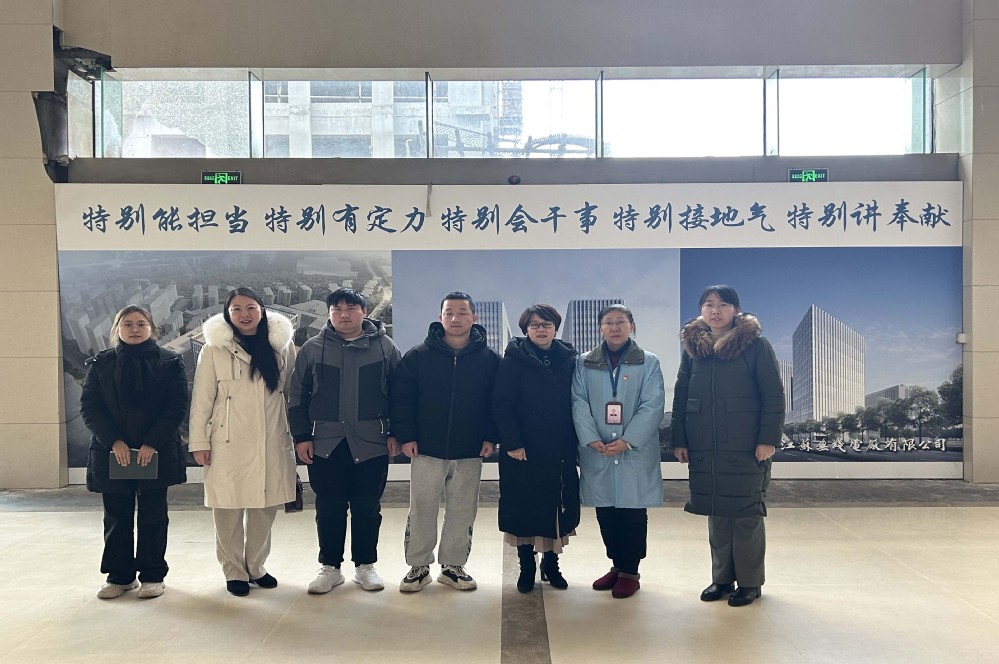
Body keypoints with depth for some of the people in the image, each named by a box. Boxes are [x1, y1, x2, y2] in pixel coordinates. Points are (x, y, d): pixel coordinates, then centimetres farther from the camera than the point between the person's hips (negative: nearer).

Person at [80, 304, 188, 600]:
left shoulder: (169, 362, 1)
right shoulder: (100, 364, 6)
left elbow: (177, 406, -5)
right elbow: (89, 406, 0)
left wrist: (152, 443, -14)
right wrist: (113, 441, -12)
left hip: (156, 453, -2)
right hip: (111, 453, 2)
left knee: (153, 515, 5)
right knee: (116, 517, 8)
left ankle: (152, 575, 16)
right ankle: (119, 575, 21)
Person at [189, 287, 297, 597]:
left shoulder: (282, 345, 5)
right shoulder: (214, 349, -2)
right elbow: (202, 399, -1)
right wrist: (199, 442, -4)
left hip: (272, 443, 2)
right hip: (228, 444, -2)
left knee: (265, 507, 9)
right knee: (229, 509, 4)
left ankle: (255, 567, 27)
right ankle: (234, 571, 21)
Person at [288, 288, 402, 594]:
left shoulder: (385, 347, 3)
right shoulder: (312, 349, 5)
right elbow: (297, 397, 7)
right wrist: (301, 437, 1)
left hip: (371, 443, -1)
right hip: (325, 443, 1)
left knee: (367, 508, 8)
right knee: (329, 508, 7)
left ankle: (365, 565, 22)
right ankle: (329, 567, 21)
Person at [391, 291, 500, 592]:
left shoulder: (489, 359, 1)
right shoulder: (418, 356, -1)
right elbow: (401, 398, 0)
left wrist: (490, 436, -3)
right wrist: (405, 435, -6)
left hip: (470, 453, 1)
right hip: (426, 450, -1)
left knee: (462, 512, 9)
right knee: (421, 510, 5)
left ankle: (453, 566, 24)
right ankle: (418, 566, 20)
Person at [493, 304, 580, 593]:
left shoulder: (568, 360, 6)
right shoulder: (514, 360, -5)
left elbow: (576, 404, 8)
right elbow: (502, 404, -10)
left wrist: (574, 441, 1)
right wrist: (512, 443, -17)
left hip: (560, 452, 3)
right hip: (523, 451, -3)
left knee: (557, 508, 9)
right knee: (524, 510, 5)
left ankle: (551, 564, 26)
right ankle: (526, 567, 20)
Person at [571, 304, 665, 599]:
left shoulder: (648, 363, 3)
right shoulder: (584, 364, 9)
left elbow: (652, 406, -6)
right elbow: (580, 404, 1)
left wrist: (627, 441, -16)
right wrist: (591, 439, -14)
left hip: (636, 453, -2)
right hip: (597, 453, 2)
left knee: (633, 513, 2)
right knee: (605, 513, 10)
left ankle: (630, 571, 17)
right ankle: (617, 564, 27)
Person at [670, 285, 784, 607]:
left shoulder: (755, 345, -4)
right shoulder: (692, 346, 9)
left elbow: (774, 395, -6)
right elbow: (680, 395, 10)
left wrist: (768, 438, -12)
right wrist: (679, 439, 6)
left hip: (746, 447, -4)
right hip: (704, 447, 4)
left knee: (746, 514, 4)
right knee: (716, 512, 11)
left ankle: (749, 581, 17)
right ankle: (722, 577, 24)